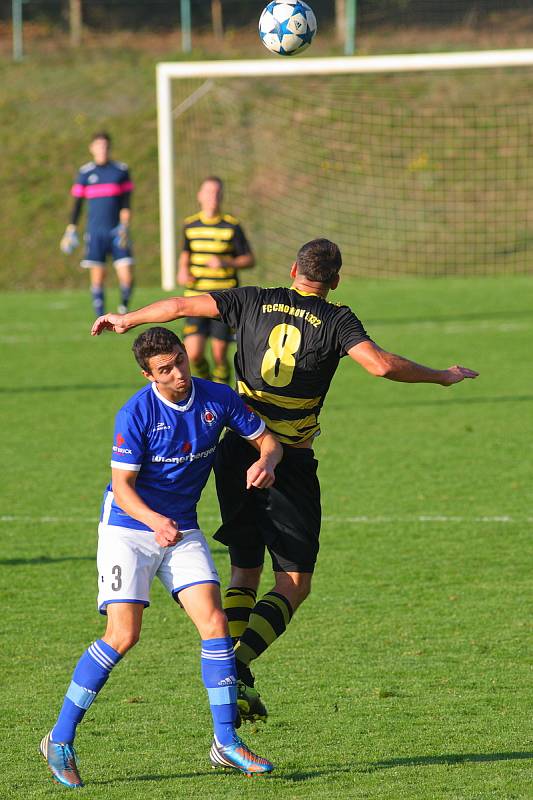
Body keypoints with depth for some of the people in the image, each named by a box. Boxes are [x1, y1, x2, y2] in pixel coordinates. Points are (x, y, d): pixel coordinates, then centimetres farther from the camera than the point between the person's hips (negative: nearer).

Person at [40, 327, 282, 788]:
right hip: (128, 529, -5)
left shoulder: (217, 399, -5)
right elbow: (122, 486, -17)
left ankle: (226, 742, 0)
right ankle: (60, 740, -3)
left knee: (215, 622, -8)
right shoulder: (136, 414, -17)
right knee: (123, 635, -14)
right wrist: (155, 521, -34)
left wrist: (265, 462, -17)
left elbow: (268, 440, 6)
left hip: (182, 531, 5)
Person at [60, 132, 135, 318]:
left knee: (126, 277, -8)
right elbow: (77, 203, 9)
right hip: (95, 232, 0)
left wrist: (124, 226, -9)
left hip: (117, 231, 0)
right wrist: (71, 231, 5)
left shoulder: (121, 170, 5)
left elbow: (126, 204, 3)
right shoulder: (85, 173, 6)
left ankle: (124, 307, 19)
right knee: (97, 277, -3)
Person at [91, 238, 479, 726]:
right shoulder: (336, 320, -4)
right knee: (294, 585, 1)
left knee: (245, 572, 15)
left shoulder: (256, 302, 5)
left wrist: (127, 320, 24)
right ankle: (238, 665, -19)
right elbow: (380, 364, -18)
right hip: (290, 464, -4)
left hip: (237, 453, 4)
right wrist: (442, 377, -4)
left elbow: (182, 306, 8)